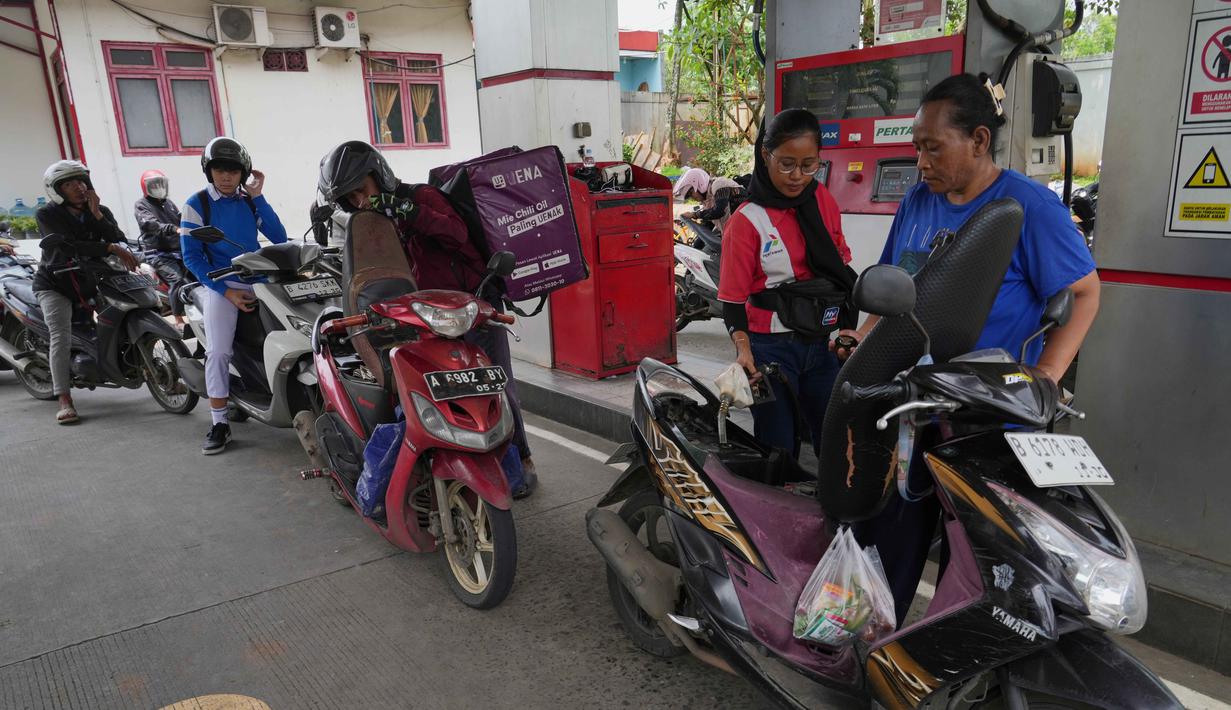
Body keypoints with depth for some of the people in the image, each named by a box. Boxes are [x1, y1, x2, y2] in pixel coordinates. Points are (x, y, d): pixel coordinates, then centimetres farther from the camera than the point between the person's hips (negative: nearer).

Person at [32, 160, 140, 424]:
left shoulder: (101, 212, 3)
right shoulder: (47, 214, -11)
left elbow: (121, 241, -10)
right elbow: (69, 245, -28)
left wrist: (96, 215, -20)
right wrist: (111, 248, -37)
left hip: (90, 280, 5)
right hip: (54, 283, -5)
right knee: (61, 336, -21)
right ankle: (65, 401, -25)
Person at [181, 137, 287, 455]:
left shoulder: (250, 201, 9)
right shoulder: (196, 205, 0)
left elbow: (279, 238, -2)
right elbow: (191, 256, -4)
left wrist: (258, 197, -7)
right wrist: (226, 291, -13)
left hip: (258, 281, 3)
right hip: (221, 285, -3)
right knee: (218, 351, -16)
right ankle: (219, 423, -8)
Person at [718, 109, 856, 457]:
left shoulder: (823, 200, 5)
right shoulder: (746, 221, -10)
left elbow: (842, 263, 16)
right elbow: (732, 297, -10)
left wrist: (849, 325, 8)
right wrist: (743, 349, -24)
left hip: (824, 344, 5)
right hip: (772, 349, -5)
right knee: (778, 450, 2)